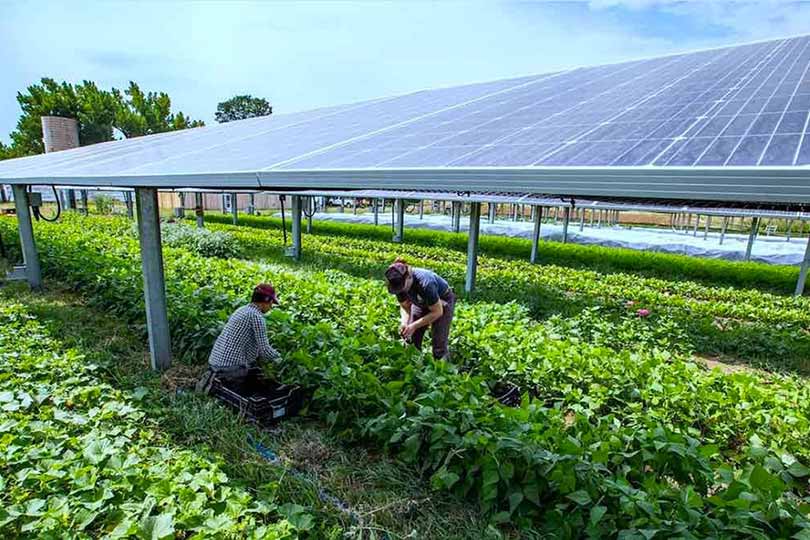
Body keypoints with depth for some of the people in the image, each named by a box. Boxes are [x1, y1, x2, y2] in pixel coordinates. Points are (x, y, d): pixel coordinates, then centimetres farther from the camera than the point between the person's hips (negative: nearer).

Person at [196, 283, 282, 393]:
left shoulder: (242, 309, 15)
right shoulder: (257, 316, -14)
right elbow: (264, 349, -13)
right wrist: (278, 356, 6)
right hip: (231, 365, -10)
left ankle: (215, 377, 9)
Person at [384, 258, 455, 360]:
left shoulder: (425, 283, -39)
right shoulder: (399, 283, -22)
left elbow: (437, 312, -28)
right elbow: (405, 306, -6)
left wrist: (414, 326, -31)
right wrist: (404, 323, -26)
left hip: (442, 303, -5)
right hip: (421, 303, 5)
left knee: (439, 343, -12)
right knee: (411, 340, -2)